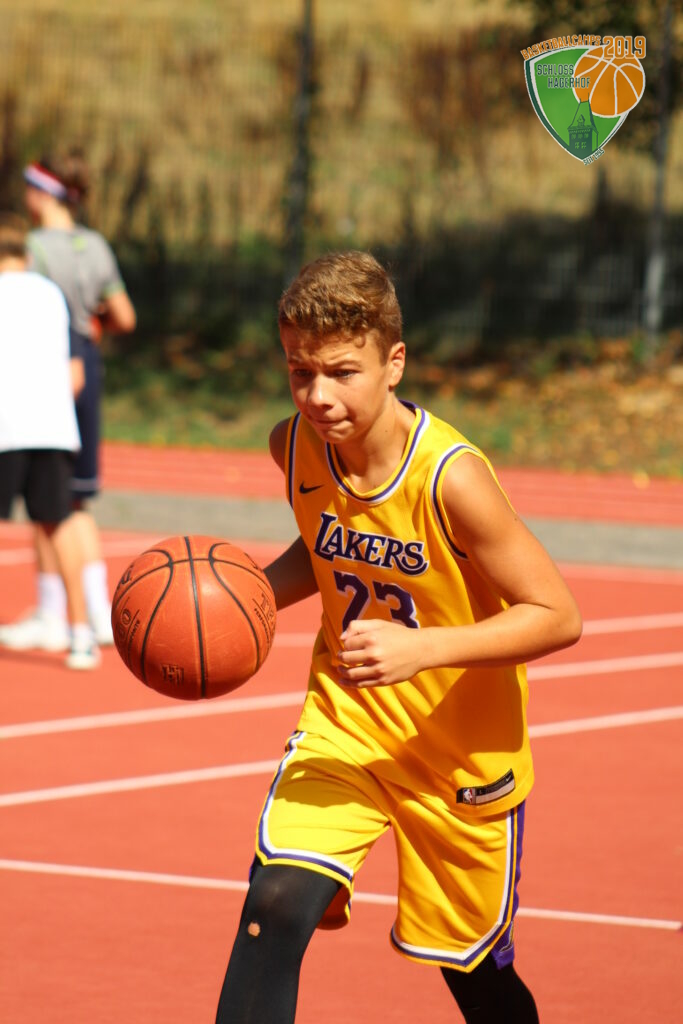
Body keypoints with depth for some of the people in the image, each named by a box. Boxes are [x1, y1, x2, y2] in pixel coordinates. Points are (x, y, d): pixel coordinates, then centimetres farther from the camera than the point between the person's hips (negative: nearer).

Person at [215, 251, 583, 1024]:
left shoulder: (450, 477, -28)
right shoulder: (295, 446, -11)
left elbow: (557, 616, -23)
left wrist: (423, 649, -34)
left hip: (462, 752, -3)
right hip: (345, 723, 3)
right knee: (276, 905, -22)